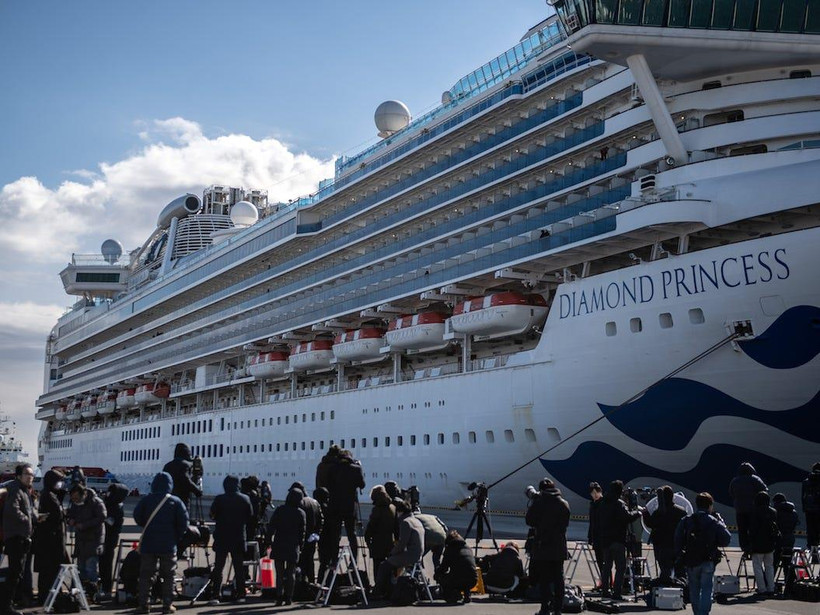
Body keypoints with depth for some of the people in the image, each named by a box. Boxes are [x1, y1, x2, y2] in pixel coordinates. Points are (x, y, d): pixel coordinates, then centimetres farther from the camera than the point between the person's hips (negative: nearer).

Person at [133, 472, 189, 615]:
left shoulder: (146, 500, -1)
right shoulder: (175, 501, -3)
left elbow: (137, 518, 0)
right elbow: (183, 522, -6)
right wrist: (177, 538, 7)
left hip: (148, 544, 1)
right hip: (168, 545, -1)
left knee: (146, 574, 8)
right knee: (168, 575, 7)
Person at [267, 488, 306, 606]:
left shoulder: (279, 510, -3)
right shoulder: (301, 513, -1)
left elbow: (271, 527, -4)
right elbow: (302, 532, 0)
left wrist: (269, 540, 4)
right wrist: (300, 546, 9)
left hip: (279, 546, 0)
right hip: (293, 547, 1)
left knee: (279, 573, 4)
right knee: (291, 573, 8)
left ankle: (279, 597, -2)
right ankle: (288, 598, 6)